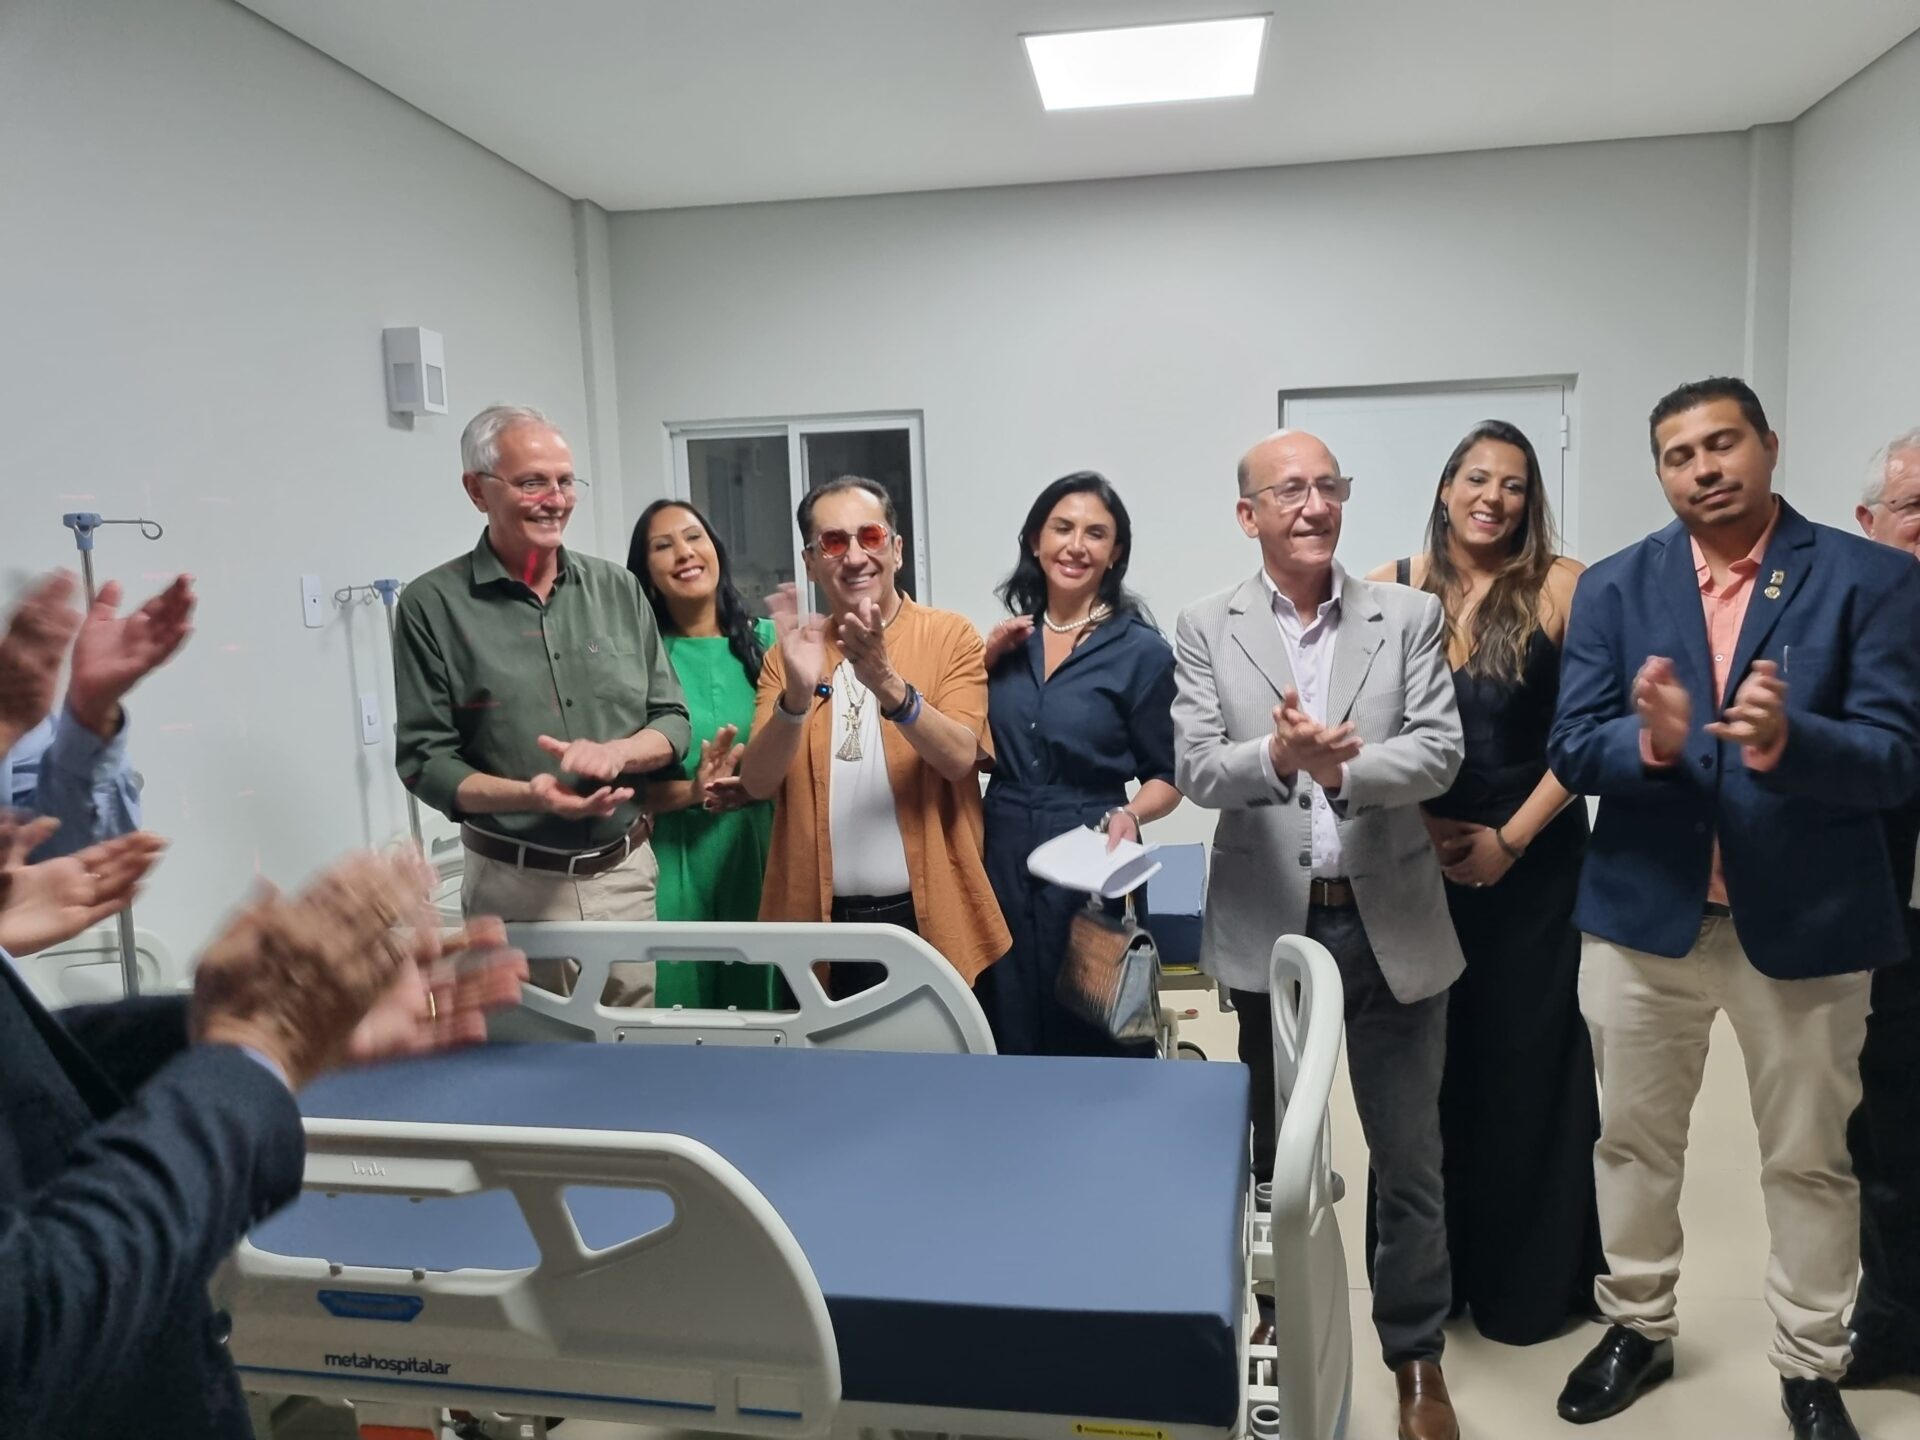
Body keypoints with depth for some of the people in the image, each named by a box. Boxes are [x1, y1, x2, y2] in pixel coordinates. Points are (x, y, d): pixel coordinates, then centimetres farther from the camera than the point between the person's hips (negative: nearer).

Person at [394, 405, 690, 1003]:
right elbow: (423, 761, -5)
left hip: (629, 874, 3)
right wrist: (527, 796, -22)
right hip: (516, 887, -3)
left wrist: (615, 753, -14)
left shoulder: (618, 589, 6)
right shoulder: (433, 606, -4)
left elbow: (673, 722, 7)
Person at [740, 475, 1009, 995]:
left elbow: (959, 758, -14)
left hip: (931, 917, -2)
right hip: (821, 920, 2)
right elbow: (759, 784, -5)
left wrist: (887, 683, -29)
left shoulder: (950, 635, -2)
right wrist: (797, 695, -23)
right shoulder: (789, 653, 5)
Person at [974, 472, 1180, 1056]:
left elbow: (1168, 777, -2)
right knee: (1009, 1041, 13)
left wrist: (1129, 816, -21)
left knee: (1096, 1044, 7)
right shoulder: (1009, 636, 6)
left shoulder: (1141, 651, -6)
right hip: (1000, 860, 4)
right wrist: (987, 659, -3)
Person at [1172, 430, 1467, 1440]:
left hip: (1391, 922, 0)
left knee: (1409, 1158, 11)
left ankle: (1417, 1358, 32)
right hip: (1269, 926, 0)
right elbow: (1194, 769, -10)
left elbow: (1440, 752, -8)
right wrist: (1278, 755, -29)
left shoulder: (1411, 617, 1)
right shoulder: (1205, 631, -1)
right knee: (1278, 1152, 18)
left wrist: (1345, 766, -25)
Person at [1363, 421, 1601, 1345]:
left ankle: (1528, 1279, 25)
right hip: (1414, 861, 2)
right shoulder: (1390, 591, 1)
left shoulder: (1561, 587, -5)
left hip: (1531, 862, -1)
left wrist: (1510, 839, -11)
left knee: (1527, 1063, 7)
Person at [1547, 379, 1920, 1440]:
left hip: (1806, 921, -1)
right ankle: (1638, 1329, 36)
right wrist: (1650, 740, -27)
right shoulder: (1612, 588, 0)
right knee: (1633, 1140, 16)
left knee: (1808, 1158, 14)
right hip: (1643, 912, 2)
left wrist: (1788, 740, -32)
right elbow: (1571, 752, -6)